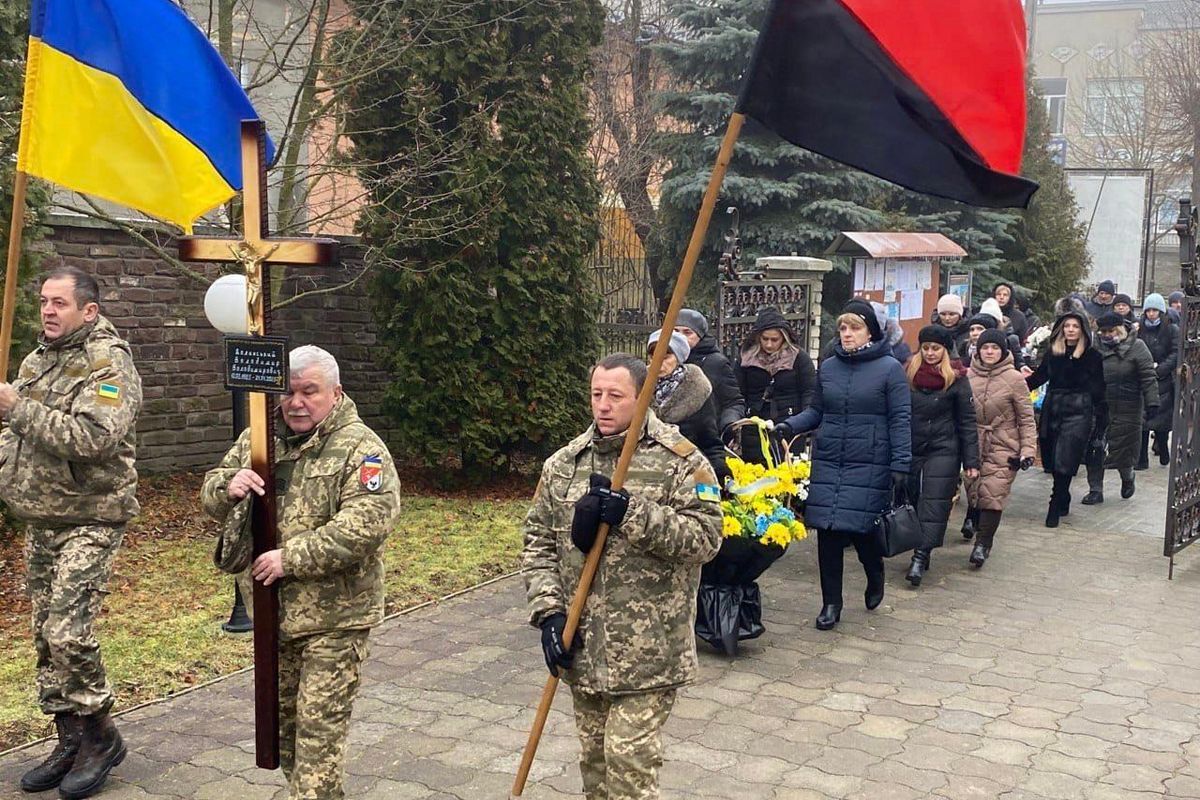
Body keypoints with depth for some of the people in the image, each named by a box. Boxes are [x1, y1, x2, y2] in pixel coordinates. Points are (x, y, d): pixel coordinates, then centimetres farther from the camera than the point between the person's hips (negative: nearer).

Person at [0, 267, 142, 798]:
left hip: (88, 520, -8)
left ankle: (99, 735, 6)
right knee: (47, 636, 12)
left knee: (68, 633, -13)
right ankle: (71, 742, 24)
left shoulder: (109, 364, -13)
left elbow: (92, 438, -26)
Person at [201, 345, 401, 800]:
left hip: (333, 616, -7)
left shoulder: (360, 448, -12)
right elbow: (211, 498, 12)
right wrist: (229, 486, -13)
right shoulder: (258, 438, 7)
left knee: (319, 726, -3)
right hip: (270, 610, 7)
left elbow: (367, 525, -24)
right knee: (282, 717, 19)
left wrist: (291, 558, -24)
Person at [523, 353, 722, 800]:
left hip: (648, 648, -5)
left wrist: (634, 514, -24)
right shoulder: (563, 464, 6)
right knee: (594, 754, 19)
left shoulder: (680, 460, -8)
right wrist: (549, 611, -4)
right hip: (583, 643, 5)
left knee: (630, 759, -4)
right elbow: (539, 543, 8)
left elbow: (705, 538, -15)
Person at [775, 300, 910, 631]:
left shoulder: (890, 368, -3)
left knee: (863, 529, 0)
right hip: (828, 463, 4)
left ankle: (875, 577, 33)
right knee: (828, 532, 1)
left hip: (870, 466, -3)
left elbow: (900, 419, -5)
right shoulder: (828, 367, 8)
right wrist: (790, 426, -4)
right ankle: (831, 603, 14)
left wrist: (900, 465, -12)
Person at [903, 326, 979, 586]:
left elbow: (967, 421, 0)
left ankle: (921, 556, -11)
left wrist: (971, 461, -3)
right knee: (912, 499, 5)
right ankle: (921, 552, 15)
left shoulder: (956, 379, -2)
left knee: (933, 503, -8)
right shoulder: (907, 374, 4)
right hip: (910, 448, 3)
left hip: (943, 450, -3)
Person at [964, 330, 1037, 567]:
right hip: (974, 446, 3)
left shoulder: (1014, 378, -5)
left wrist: (1028, 449, -8)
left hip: (1003, 448, -3)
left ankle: (983, 543, 3)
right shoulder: (968, 376, 2)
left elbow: (1026, 418, -2)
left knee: (993, 496, -9)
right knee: (974, 493, 5)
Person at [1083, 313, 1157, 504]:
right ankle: (1095, 490, 15)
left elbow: (1148, 378, -7)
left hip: (1127, 409, -4)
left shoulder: (1136, 347, -4)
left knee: (1122, 449, 2)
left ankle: (1127, 477, 34)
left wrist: (1152, 402, -14)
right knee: (1094, 451, 3)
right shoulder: (1094, 347, 5)